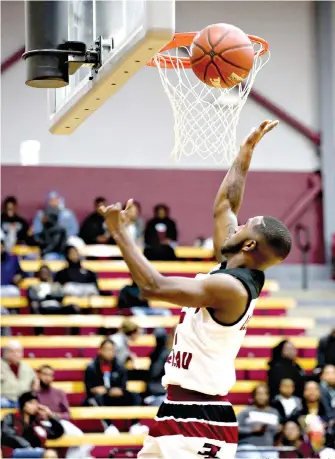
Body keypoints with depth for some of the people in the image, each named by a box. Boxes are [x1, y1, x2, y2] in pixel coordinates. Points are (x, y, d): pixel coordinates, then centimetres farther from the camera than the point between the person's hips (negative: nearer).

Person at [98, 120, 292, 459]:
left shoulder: (232, 288, -19)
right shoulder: (230, 270, 9)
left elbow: (154, 286, -24)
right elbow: (225, 204, 24)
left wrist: (119, 232, -17)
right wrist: (246, 151, 29)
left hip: (201, 419, -10)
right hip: (176, 410, 10)